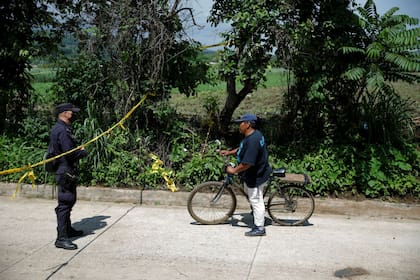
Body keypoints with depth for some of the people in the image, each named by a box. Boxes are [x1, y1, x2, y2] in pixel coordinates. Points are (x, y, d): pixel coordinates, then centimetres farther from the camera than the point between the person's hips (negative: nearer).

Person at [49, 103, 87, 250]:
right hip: (66, 172, -11)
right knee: (64, 204, -8)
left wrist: (78, 149, 4)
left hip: (67, 172, 11)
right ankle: (62, 238, -4)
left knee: (69, 202, 21)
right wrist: (83, 152, -8)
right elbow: (69, 153, -25)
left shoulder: (59, 128, 14)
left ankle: (68, 229, 35)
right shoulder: (62, 131, -19)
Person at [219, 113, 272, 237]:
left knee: (256, 201, 3)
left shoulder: (252, 140, -32)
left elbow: (247, 163, -34)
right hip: (258, 172, 10)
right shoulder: (254, 134, 2)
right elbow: (243, 148, 20)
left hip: (255, 177, -10)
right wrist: (229, 152, 12)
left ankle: (259, 228, 15)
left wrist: (233, 170, -21)